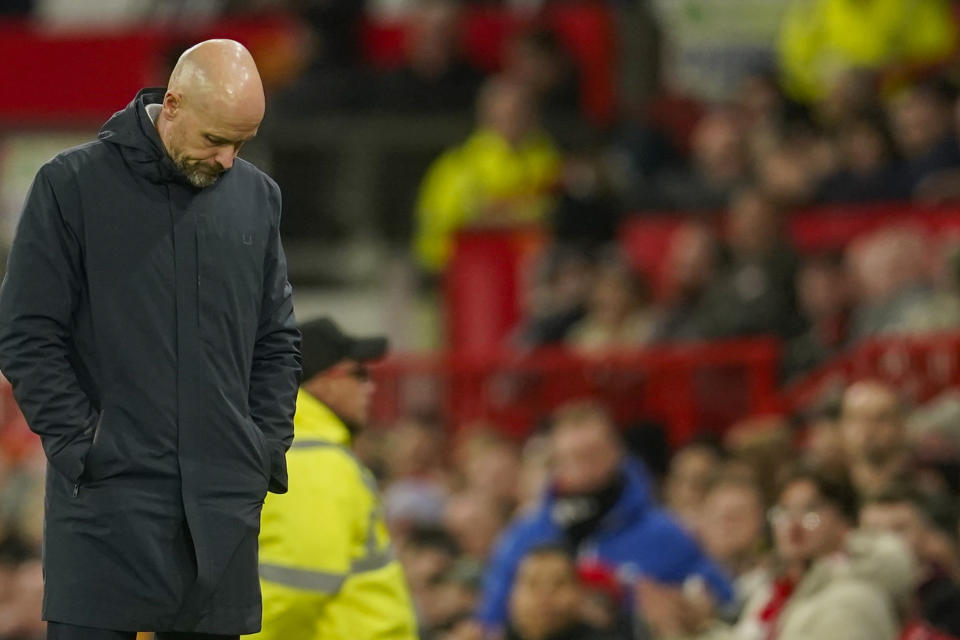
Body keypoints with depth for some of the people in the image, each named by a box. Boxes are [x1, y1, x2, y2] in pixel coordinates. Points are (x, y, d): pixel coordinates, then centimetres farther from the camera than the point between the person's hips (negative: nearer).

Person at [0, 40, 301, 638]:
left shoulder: (257, 196, 12)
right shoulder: (71, 185, -2)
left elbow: (278, 337, 18)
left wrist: (266, 446, 6)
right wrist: (81, 444, -10)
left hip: (226, 500, 4)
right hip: (108, 496, -4)